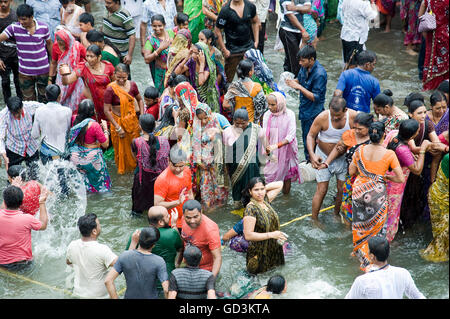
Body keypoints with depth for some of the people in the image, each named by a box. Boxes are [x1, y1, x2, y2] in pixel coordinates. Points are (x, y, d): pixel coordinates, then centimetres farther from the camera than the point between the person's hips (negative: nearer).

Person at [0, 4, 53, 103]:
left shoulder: (43, 27, -9)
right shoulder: (14, 28, -12)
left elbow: (49, 43, 5)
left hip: (43, 70, 0)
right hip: (25, 72, 0)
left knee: (44, 98, 14)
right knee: (28, 100, 11)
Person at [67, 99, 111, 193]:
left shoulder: (76, 121, -8)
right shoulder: (94, 125, -24)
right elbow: (105, 144, -16)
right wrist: (105, 129, -4)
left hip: (76, 157, 5)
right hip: (91, 159, -5)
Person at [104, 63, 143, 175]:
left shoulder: (132, 85, -8)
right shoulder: (110, 89, -23)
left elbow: (140, 100, 9)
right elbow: (106, 110, -20)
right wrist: (118, 127, -19)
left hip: (132, 119, 4)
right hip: (118, 121, -4)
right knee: (121, 148, 14)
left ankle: (134, 166, 45)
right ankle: (122, 169, 39)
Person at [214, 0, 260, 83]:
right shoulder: (225, 10, -16)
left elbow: (255, 22, 14)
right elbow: (217, 31, -10)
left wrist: (256, 41, 8)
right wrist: (224, 50, -11)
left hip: (249, 47, 4)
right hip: (233, 50, -4)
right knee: (228, 79, 2)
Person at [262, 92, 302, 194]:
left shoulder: (289, 114, -15)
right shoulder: (267, 115, -7)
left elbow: (291, 136, -21)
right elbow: (265, 135, -10)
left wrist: (276, 146, -33)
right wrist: (266, 148, -29)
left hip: (286, 150, -2)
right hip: (271, 152, 2)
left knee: (287, 174, 12)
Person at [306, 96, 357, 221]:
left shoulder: (353, 116, -19)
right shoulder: (322, 117, -24)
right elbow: (310, 136, -14)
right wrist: (312, 155, -28)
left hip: (343, 158, 2)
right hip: (324, 157, -2)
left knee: (342, 190, 10)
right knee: (322, 190, -1)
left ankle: (336, 214, 33)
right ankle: (314, 219, 14)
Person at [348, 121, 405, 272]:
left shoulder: (360, 150, -9)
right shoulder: (389, 154, -16)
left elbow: (351, 171, 2)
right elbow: (401, 178, -14)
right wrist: (385, 176, 3)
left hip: (359, 190, 2)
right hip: (377, 193, -2)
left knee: (360, 224, 22)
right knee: (376, 226, 15)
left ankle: (360, 253, 34)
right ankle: (369, 262, 21)